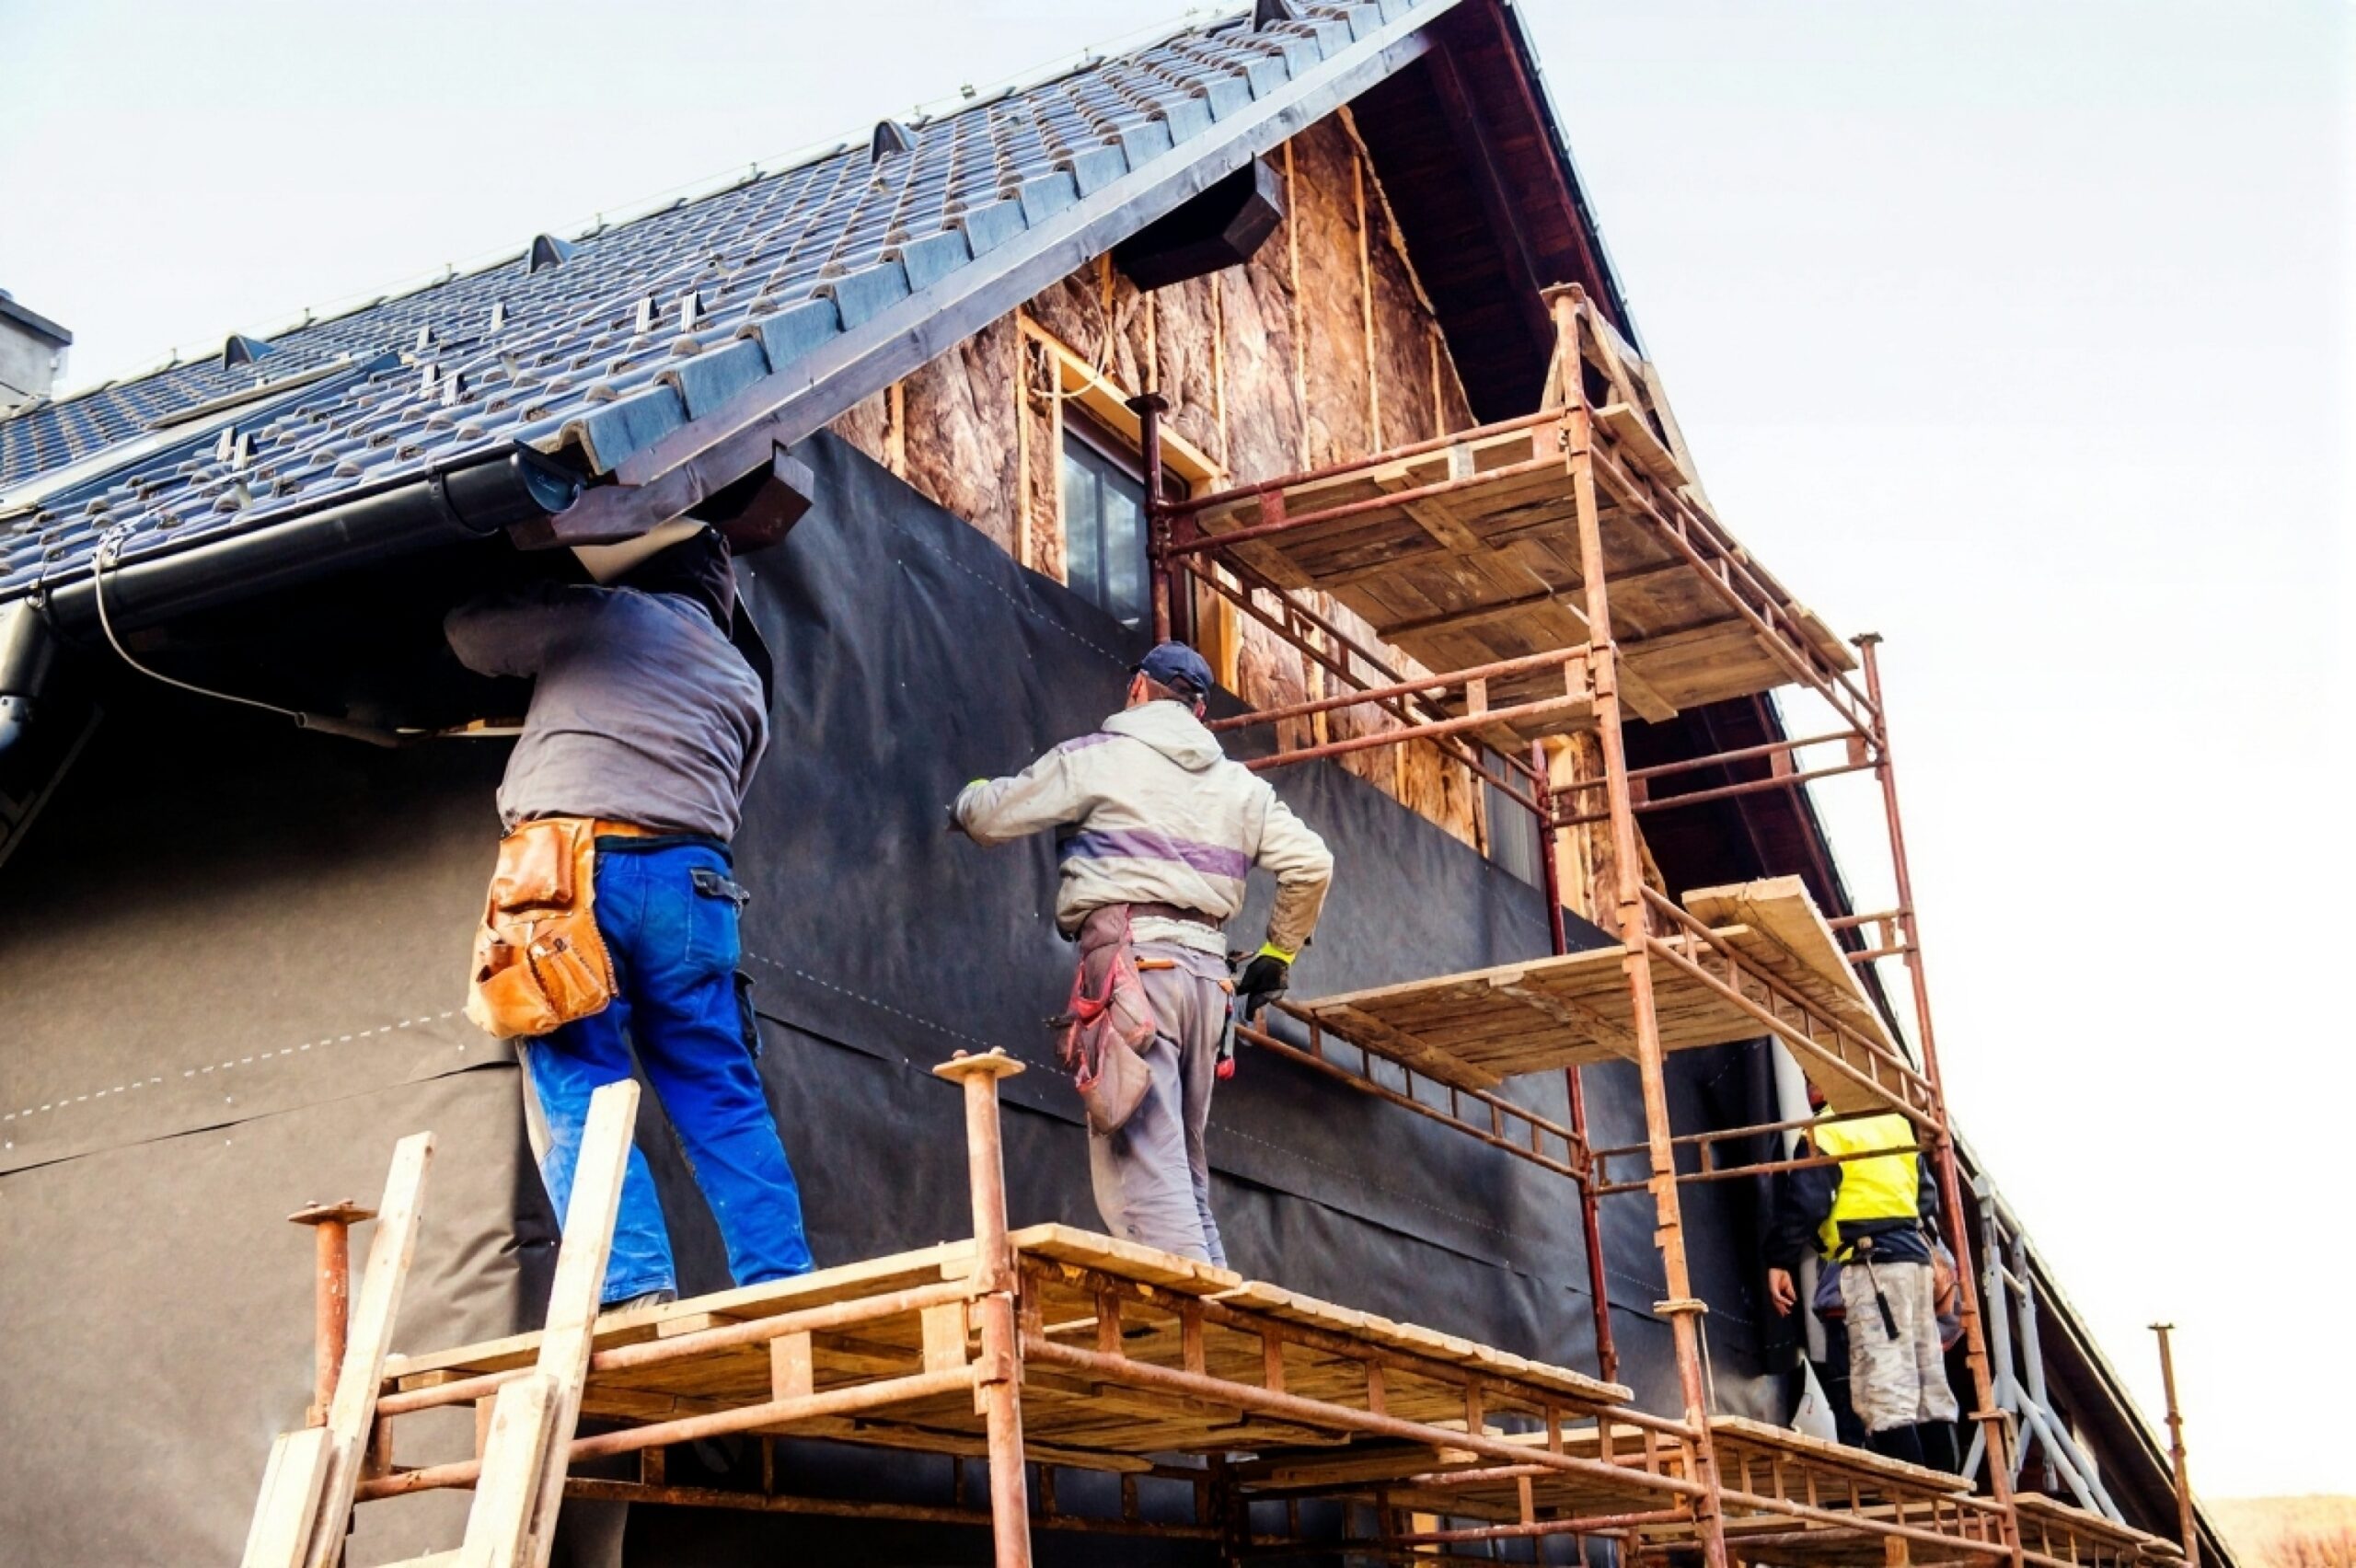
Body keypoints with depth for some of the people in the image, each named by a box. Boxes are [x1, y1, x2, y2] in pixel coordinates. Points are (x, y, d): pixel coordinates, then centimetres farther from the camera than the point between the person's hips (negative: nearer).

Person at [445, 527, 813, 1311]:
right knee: (724, 1104, 7)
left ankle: (636, 1288, -14)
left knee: (580, 1097, -3)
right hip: (692, 879, 4)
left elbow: (469, 634, 24)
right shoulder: (742, 683, 24)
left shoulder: (600, 615, 13)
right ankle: (784, 1289, 3)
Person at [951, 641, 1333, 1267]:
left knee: (1145, 1159, -12)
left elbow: (992, 818, 7)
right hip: (1205, 968, 6)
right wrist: (1277, 955, 25)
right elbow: (1311, 864, 12)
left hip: (1133, 961, -6)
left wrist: (971, 795, 32)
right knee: (1184, 1164, 14)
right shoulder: (1240, 784, 19)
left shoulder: (1099, 756, 4)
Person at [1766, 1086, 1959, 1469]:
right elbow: (1927, 1196, 24)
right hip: (1915, 1253, 8)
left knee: (1884, 1394, -12)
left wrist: (1779, 1261, -8)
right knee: (1930, 1389, 9)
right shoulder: (1895, 1122, 18)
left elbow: (1805, 1203, -14)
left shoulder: (1826, 1133, -5)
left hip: (1872, 1262, -8)